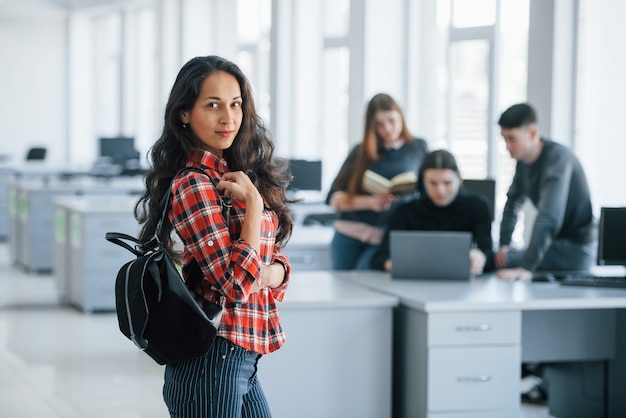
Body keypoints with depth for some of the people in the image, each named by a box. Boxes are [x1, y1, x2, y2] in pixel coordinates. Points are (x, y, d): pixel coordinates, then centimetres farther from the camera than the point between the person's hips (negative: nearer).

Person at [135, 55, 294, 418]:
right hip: (214, 361, -8)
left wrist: (270, 273, -7)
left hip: (243, 361, 8)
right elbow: (236, 285, -20)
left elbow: (278, 263, 14)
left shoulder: (232, 175, 11)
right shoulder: (193, 186, -15)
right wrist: (253, 202, -17)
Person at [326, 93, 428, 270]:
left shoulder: (418, 148, 7)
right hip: (348, 235, 2)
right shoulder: (361, 152, 8)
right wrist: (370, 202, -15)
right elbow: (335, 198, 1)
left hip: (385, 239, -2)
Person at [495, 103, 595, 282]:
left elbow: (549, 217, -35)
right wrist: (504, 244, 0)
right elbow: (513, 202, 14)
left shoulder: (557, 157, -24)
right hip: (557, 243, 9)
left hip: (575, 249, -9)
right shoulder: (524, 160, 2)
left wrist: (526, 268, -43)